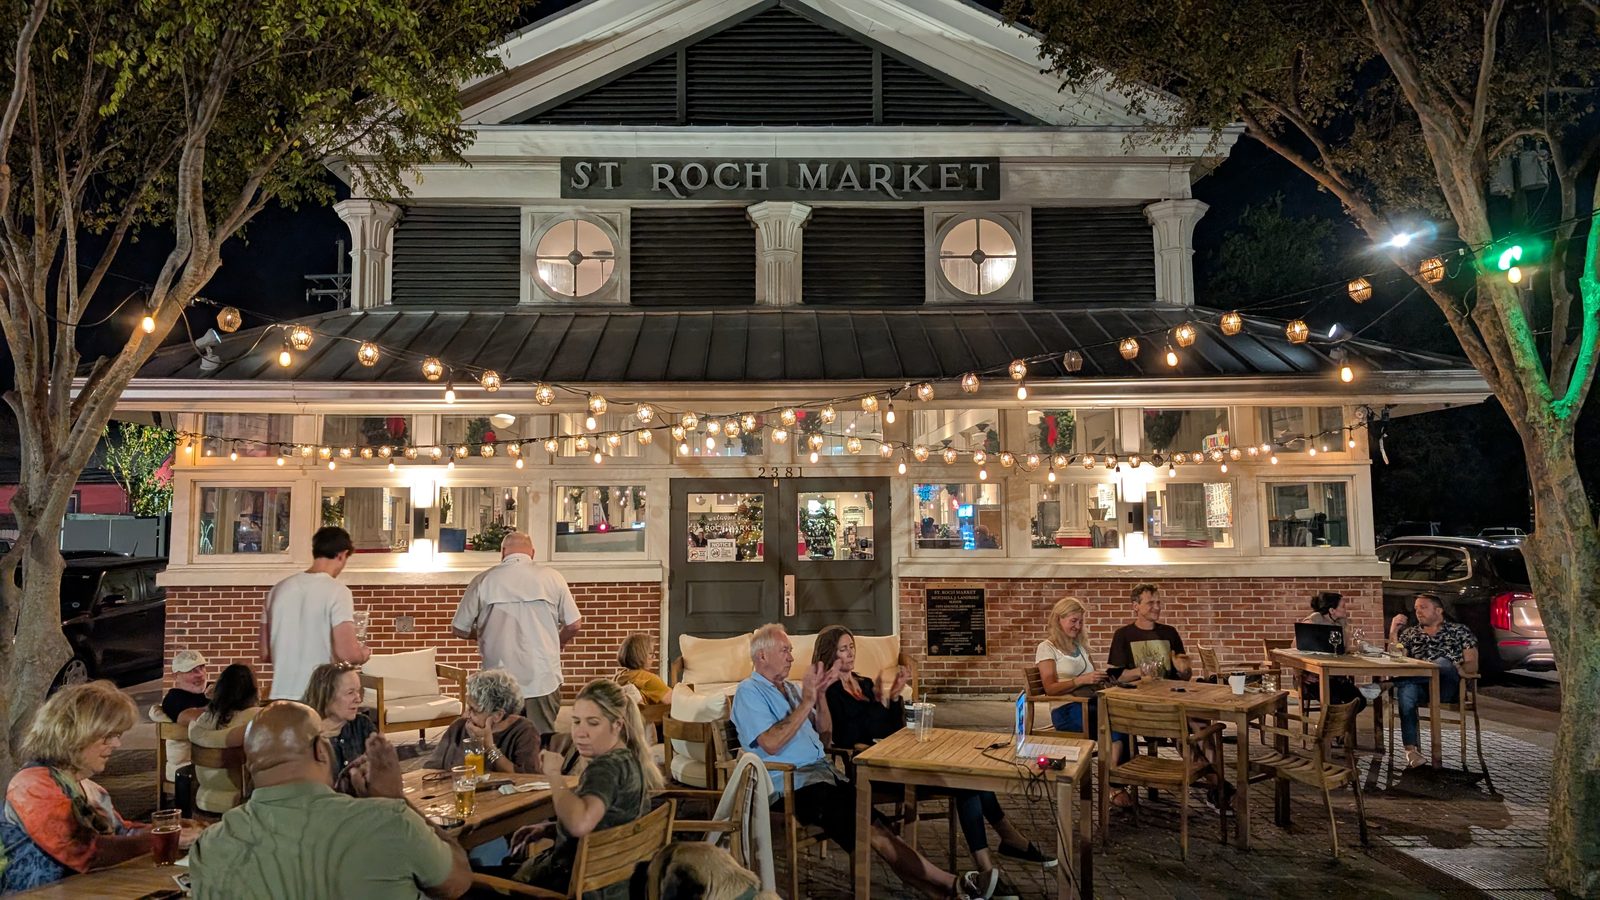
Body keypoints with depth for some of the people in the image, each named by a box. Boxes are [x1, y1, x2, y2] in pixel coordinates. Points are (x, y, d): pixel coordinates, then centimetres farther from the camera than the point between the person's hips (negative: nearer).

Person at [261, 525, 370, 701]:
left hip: (280, 695, 6)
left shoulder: (279, 589, 7)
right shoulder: (337, 592, -11)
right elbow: (347, 653, -18)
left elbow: (265, 654, 12)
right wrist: (364, 654, 3)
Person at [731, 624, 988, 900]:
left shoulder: (788, 688, 20)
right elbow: (771, 744, -18)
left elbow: (824, 731, 19)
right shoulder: (749, 691, -4)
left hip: (824, 773, 8)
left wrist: (820, 694, 3)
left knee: (877, 828, -13)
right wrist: (807, 701, -15)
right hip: (793, 784, -8)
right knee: (872, 831, -21)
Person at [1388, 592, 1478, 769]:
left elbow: (1472, 665, 9)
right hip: (1420, 687, 2)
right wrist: (1393, 632, 8)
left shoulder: (1459, 631, 18)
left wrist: (1458, 670, -13)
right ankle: (1411, 750, -44)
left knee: (1442, 662, -37)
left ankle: (1390, 682, -30)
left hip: (1447, 687, -2)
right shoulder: (1409, 633, 26)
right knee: (1406, 689, -37)